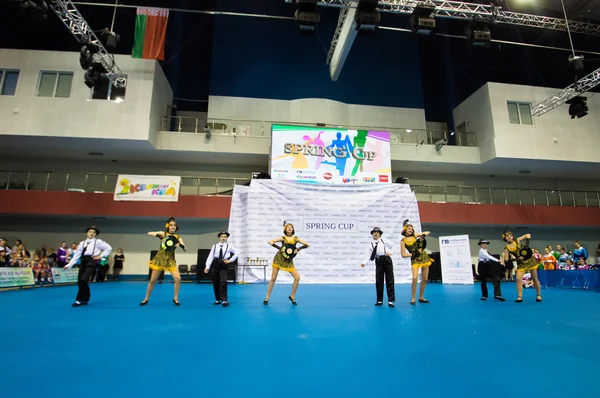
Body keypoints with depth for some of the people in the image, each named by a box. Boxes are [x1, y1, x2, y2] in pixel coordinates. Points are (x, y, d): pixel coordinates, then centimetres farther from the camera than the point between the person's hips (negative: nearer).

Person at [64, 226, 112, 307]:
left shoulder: (98, 242, 2)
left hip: (92, 262, -6)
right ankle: (85, 299, 24)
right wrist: (69, 265, 5)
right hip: (83, 262, 6)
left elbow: (109, 248, 2)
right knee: (80, 281, 7)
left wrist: (101, 256, -2)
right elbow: (76, 255, 11)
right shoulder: (82, 243, 14)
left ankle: (80, 300, -4)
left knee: (83, 280, -18)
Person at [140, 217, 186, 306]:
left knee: (178, 279, -15)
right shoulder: (163, 234, -3)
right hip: (160, 259, -1)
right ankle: (146, 299, 28)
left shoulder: (177, 237, 1)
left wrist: (180, 245, -26)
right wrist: (158, 235, -28)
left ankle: (175, 299, 3)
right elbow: (149, 233, -9)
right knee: (152, 280, 6)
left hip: (170, 260, 1)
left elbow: (184, 249, -4)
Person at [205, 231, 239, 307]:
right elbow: (210, 257, 0)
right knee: (215, 283, 7)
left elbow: (237, 253, 9)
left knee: (223, 282, -15)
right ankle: (218, 299, 22)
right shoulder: (214, 246, 5)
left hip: (224, 266, -3)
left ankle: (224, 300, -12)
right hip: (216, 265, 3)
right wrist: (207, 267, -8)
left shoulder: (229, 246, 1)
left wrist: (230, 260, 1)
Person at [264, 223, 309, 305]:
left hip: (289, 262, 2)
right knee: (273, 278, 1)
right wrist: (279, 248, -15)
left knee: (297, 278, -7)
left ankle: (292, 296, 11)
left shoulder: (296, 238, 4)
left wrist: (298, 249, -10)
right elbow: (270, 241, -8)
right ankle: (267, 297, 14)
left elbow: (307, 245, -1)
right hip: (279, 259, -2)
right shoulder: (283, 238, 0)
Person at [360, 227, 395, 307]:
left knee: (389, 280, -1)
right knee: (378, 281, 4)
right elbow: (368, 255, 5)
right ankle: (379, 300, 16)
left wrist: (391, 252, -11)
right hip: (378, 262, 2)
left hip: (387, 260, -2)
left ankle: (391, 300, 6)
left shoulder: (384, 241, 6)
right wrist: (364, 262, -10)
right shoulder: (371, 244, 9)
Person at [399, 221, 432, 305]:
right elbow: (403, 255, -7)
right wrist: (413, 254, -13)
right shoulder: (403, 241, -5)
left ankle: (421, 298, 24)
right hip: (415, 260, -4)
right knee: (415, 278, -21)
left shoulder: (415, 236, 4)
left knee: (425, 279, 8)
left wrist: (424, 234, -7)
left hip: (424, 258, 4)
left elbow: (428, 232, 13)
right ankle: (413, 299, -6)